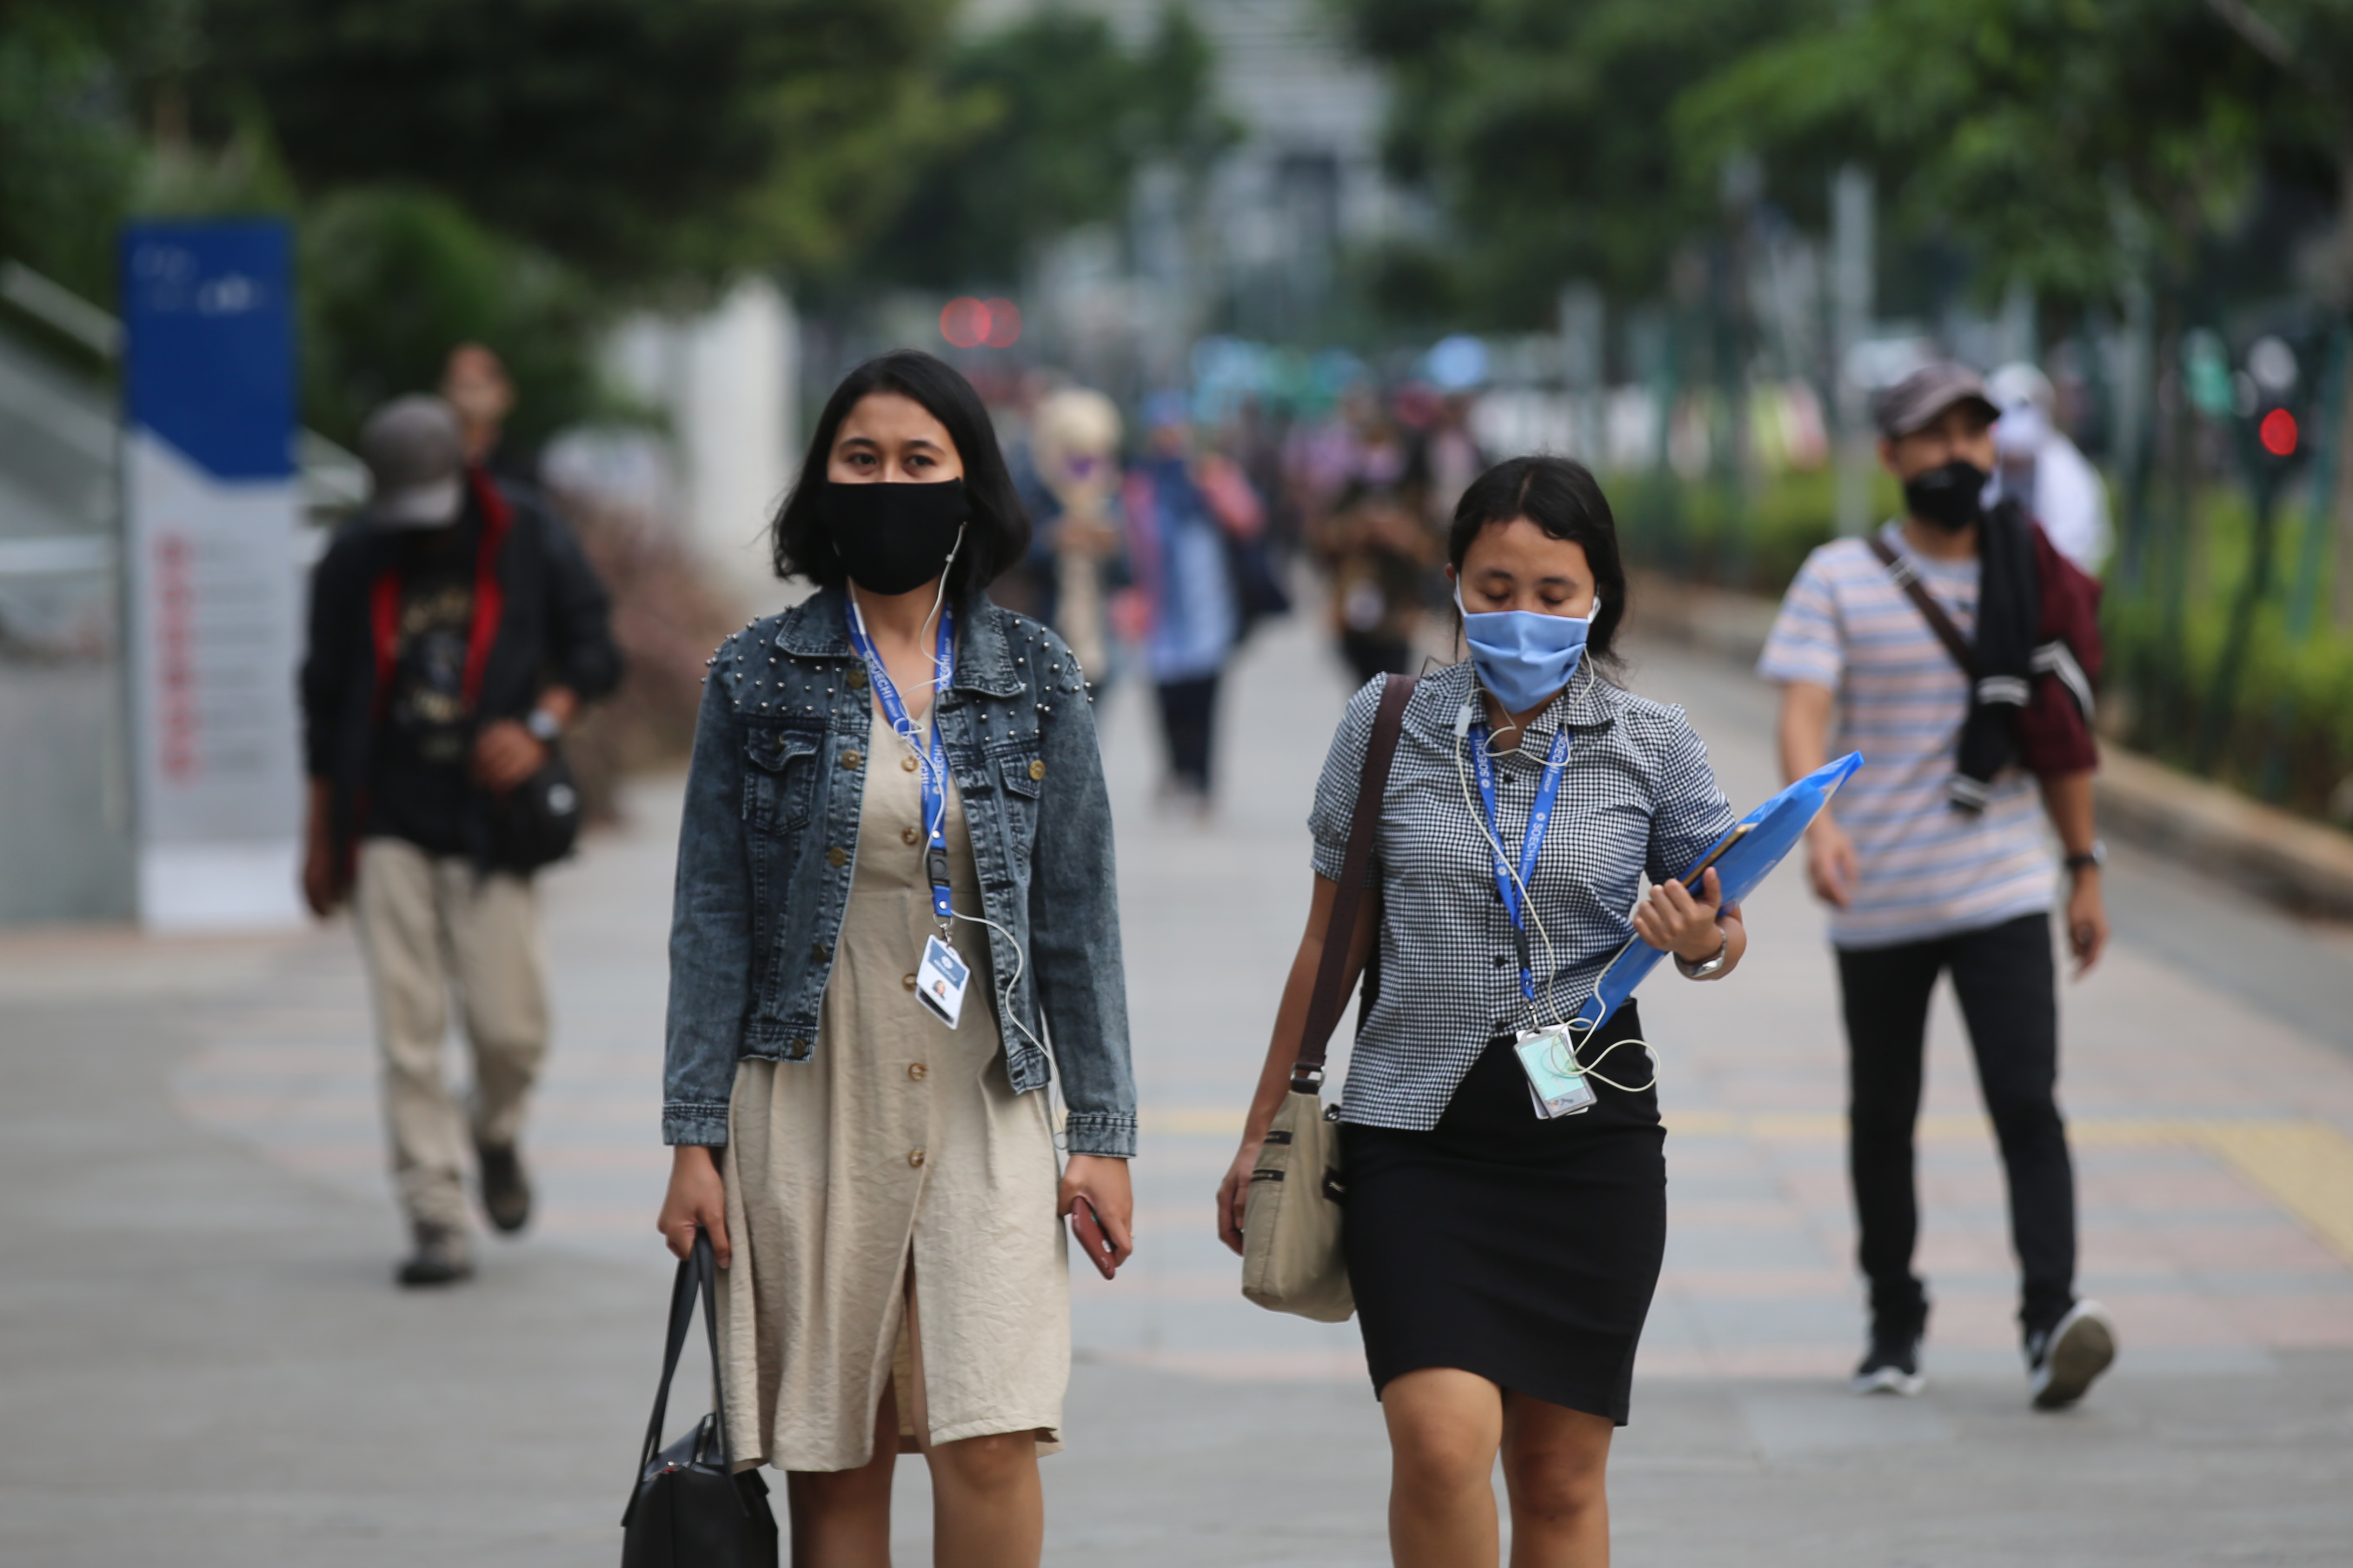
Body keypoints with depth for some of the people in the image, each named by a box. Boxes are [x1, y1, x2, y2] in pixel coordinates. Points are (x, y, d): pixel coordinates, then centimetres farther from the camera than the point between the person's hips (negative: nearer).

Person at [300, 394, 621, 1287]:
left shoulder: (528, 539, 0)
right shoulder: (353, 563, 3)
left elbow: (595, 650, 7)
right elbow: (325, 703, 11)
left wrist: (541, 725, -12)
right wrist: (322, 839, 12)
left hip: (491, 817, 0)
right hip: (389, 826, 1)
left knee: (511, 1027, -4)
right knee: (408, 1030, -6)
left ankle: (496, 1137, 29)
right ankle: (436, 1219, -2)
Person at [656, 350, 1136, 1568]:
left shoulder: (1034, 679, 5)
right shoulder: (761, 676, 3)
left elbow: (1076, 917, 7)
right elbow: (712, 918, 3)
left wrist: (1103, 1133, 3)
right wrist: (693, 1140, -2)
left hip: (983, 1104, 0)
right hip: (810, 1102, 0)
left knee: (991, 1444, -12)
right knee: (834, 1458, 3)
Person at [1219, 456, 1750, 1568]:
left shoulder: (1653, 746, 2)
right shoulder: (1386, 727, 2)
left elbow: (1723, 931, 10)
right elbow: (1331, 944, 10)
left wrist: (1701, 941, -15)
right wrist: (1263, 1133, 13)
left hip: (1589, 1133, 1)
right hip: (1417, 1130, -1)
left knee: (1560, 1476, 4)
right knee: (1441, 1438, -19)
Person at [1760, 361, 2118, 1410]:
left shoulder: (2030, 579, 7)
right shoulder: (1838, 580, -2)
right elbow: (1803, 714, -14)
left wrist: (2085, 870, 15)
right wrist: (1818, 822, -33)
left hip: (2003, 891, 1)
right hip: (1878, 901, -1)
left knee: (2027, 1104, -14)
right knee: (1882, 1117, 9)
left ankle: (2052, 1321, -22)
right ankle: (1894, 1322, 23)